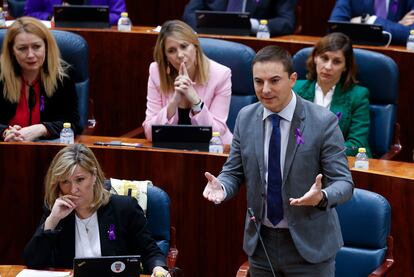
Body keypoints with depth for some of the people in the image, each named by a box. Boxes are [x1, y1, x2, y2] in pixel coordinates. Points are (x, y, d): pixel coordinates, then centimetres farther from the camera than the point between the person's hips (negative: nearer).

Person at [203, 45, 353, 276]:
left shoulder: (323, 122, -13)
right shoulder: (245, 118, 0)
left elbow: (343, 182, -12)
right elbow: (234, 172, 7)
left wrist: (322, 196, -33)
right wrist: (221, 187, -16)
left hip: (309, 243, -4)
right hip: (261, 242, 4)